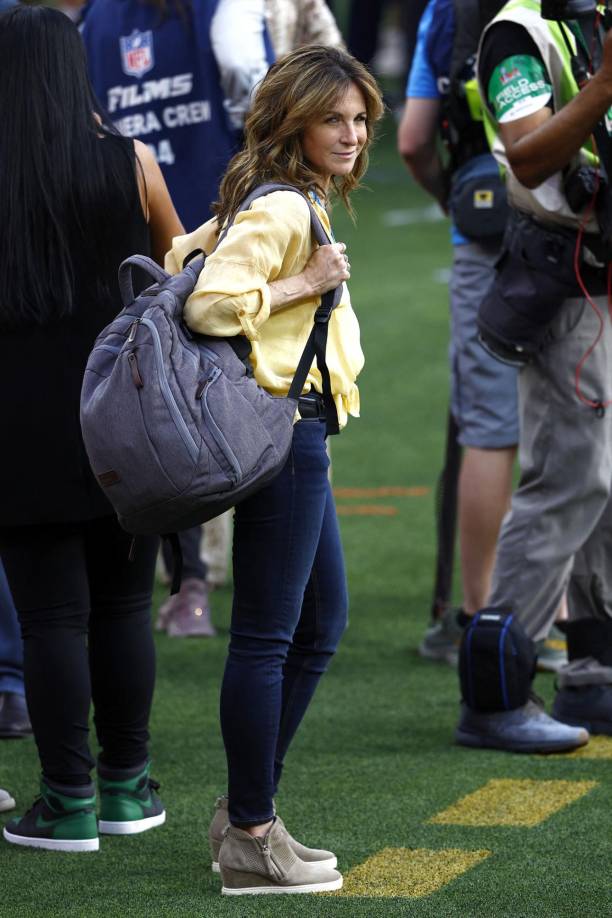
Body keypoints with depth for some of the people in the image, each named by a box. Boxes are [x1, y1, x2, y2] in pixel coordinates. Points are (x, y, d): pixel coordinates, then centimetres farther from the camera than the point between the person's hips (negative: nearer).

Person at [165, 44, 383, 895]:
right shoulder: (281, 210, -15)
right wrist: (306, 283, -19)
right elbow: (206, 303, -26)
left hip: (298, 434, 11)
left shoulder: (294, 204, 16)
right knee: (268, 634, -5)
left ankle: (248, 811, 23)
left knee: (321, 624, 17)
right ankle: (250, 838, 0)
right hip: (282, 429, -11)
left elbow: (181, 259, 23)